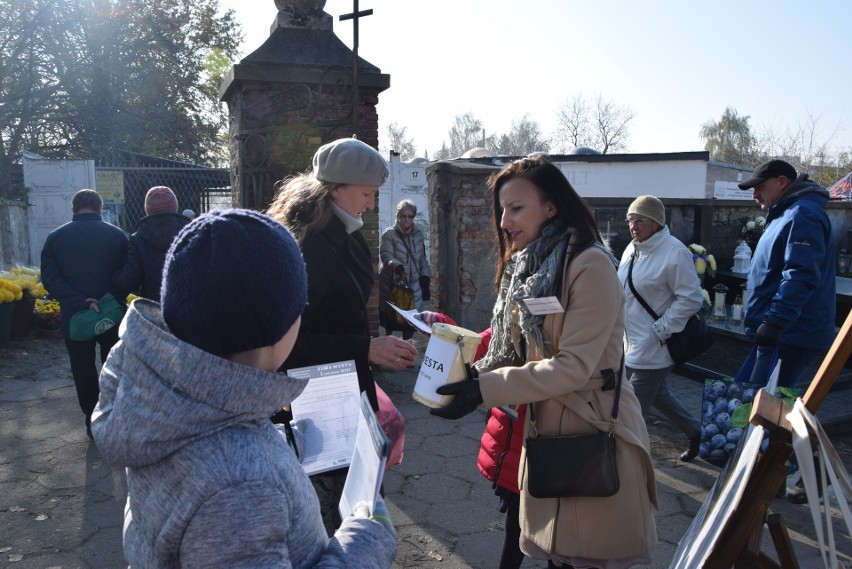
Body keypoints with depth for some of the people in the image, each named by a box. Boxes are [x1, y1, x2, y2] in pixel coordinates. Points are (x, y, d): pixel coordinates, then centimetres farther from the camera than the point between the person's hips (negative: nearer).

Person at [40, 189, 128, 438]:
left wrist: (81, 302, -14)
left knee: (84, 373, 12)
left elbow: (50, 279, -8)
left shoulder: (55, 238, 0)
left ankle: (93, 422, 18)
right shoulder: (117, 235, -5)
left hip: (74, 318, 1)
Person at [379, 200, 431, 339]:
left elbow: (423, 258, 15)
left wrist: (425, 278, 6)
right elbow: (386, 255, -14)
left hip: (413, 284, 4)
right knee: (390, 317, 2)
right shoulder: (389, 234, -5)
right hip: (392, 283, -3)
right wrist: (396, 264, -35)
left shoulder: (418, 234, 9)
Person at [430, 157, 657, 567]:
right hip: (542, 426, 7)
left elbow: (575, 366, -21)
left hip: (592, 430, -7)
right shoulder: (526, 267, 8)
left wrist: (484, 389, -24)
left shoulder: (590, 265, -17)